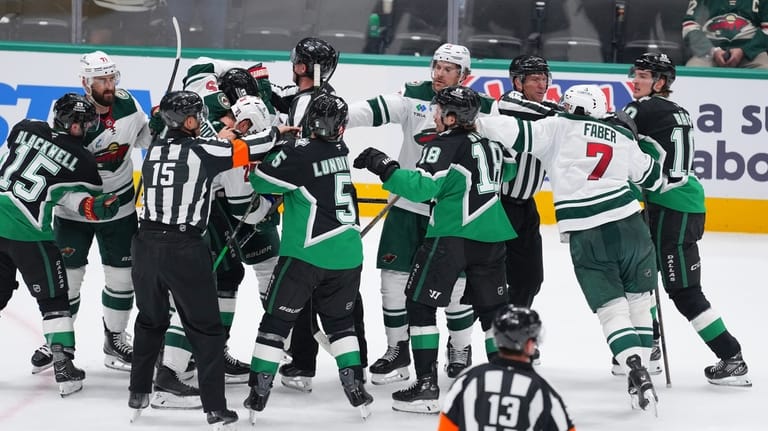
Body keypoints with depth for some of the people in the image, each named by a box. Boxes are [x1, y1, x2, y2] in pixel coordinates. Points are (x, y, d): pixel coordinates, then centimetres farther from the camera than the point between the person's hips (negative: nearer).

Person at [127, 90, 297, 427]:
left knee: (150, 321, 23)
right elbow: (246, 149, 2)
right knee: (206, 330, 5)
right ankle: (215, 408, 3)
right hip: (184, 250, -5)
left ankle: (138, 396, 26)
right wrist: (276, 133, 20)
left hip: (147, 244, 5)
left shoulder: (154, 150, 10)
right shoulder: (203, 151, -6)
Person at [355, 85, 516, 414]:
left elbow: (422, 187, -20)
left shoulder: (444, 146, -9)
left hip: (450, 236, -7)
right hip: (491, 237, 7)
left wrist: (384, 167, -14)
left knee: (420, 305, 1)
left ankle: (427, 387, -5)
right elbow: (508, 174, 30)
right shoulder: (491, 144, 14)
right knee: (492, 309, 14)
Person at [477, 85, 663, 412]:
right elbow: (650, 177, 27)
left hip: (586, 237, -2)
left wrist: (474, 123, 3)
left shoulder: (559, 128, 4)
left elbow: (517, 134, -5)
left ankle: (636, 369, -18)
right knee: (638, 300, 16)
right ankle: (641, 369, 11)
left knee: (611, 309, 1)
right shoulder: (622, 138, 16)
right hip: (628, 224, 2)